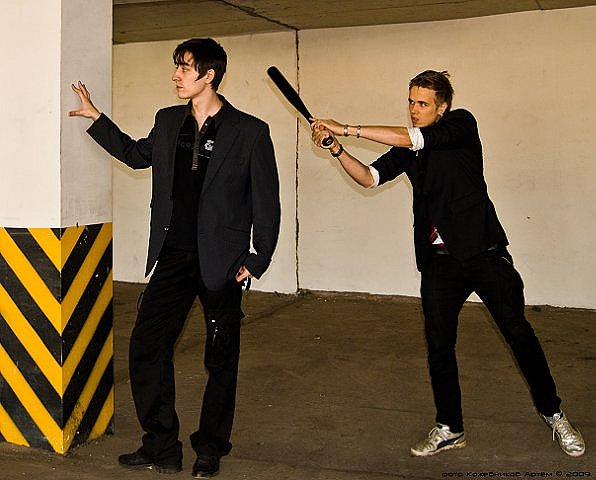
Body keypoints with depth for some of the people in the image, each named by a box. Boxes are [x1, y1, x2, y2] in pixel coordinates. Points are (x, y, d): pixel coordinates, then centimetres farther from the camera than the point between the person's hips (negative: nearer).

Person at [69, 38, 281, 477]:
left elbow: (267, 202, -4)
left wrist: (257, 260, -7)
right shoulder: (168, 122, 8)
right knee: (146, 346, 3)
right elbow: (137, 154, 28)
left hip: (222, 261, -4)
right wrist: (96, 118, 24)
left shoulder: (250, 131, -7)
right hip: (173, 256, 5)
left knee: (221, 358, 7)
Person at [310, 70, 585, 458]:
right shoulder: (406, 149, 11)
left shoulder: (463, 124, -5)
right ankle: (450, 429, 19)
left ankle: (553, 413, 22)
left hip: (485, 253, -4)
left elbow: (414, 138, -19)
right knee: (439, 345, 4)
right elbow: (368, 177, 4)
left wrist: (348, 129, -18)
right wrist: (336, 148, -13)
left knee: (518, 333, 3)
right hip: (439, 261, 5)